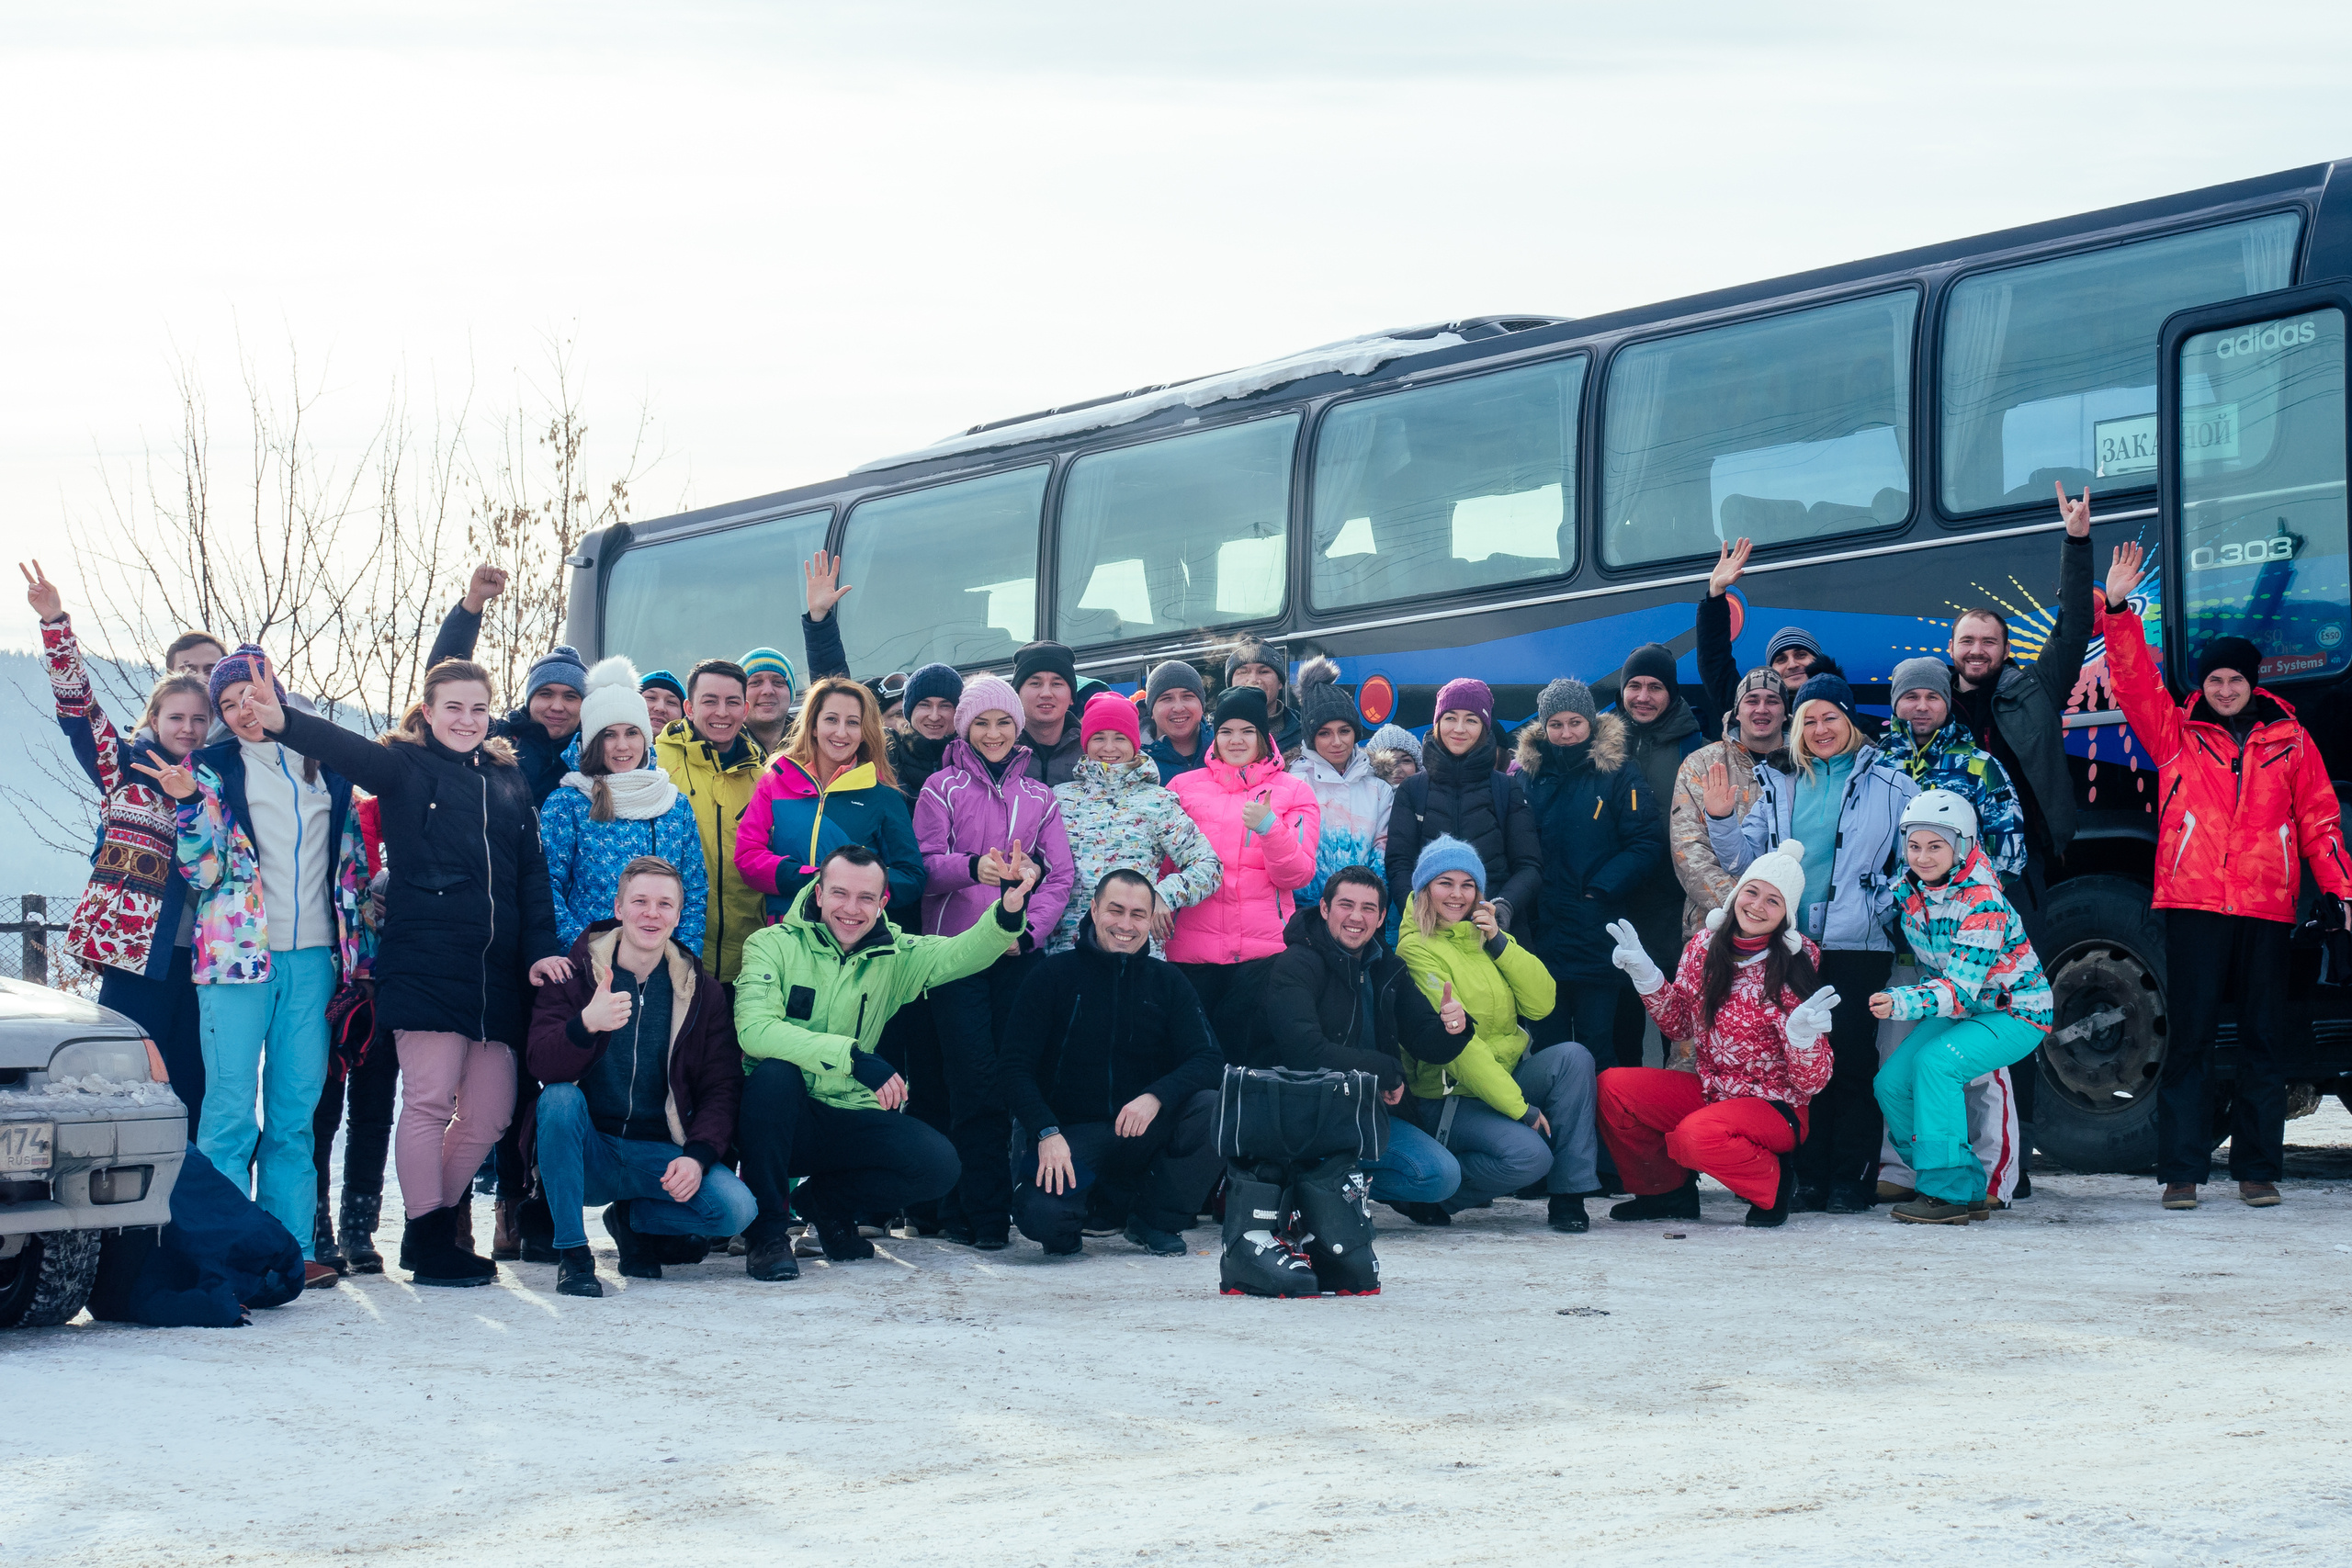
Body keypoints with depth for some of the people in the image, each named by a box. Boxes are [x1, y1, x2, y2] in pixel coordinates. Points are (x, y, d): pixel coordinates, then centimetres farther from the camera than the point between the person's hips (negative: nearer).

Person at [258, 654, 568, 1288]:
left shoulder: (509, 780, 17)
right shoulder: (405, 767, 4)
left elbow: (533, 874, 15)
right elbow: (347, 749, -16)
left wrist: (541, 949, 2)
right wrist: (285, 723, -37)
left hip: (496, 969, 5)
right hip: (424, 963, -5)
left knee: (490, 1110, 6)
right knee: (430, 1099, -6)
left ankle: (435, 1229, 21)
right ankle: (429, 1244, 4)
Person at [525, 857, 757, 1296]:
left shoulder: (701, 992, 5)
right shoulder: (574, 974, -1)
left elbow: (722, 1087, 2)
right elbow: (542, 1066, -15)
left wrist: (698, 1156, -16)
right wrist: (585, 1025, -37)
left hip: (659, 1154, 2)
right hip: (586, 1153, -1)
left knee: (737, 1208, -24)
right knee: (560, 1097, -32)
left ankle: (630, 1218, 8)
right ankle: (572, 1252, -19)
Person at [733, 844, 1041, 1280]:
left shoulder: (895, 956, 6)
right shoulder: (774, 945, -6)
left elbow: (962, 953, -11)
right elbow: (753, 1029, -23)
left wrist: (1008, 911, -34)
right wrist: (853, 1056, -32)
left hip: (848, 1121, 3)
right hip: (777, 1120, -3)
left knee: (938, 1162, -19)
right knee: (775, 1072, -35)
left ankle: (824, 1200, 9)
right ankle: (767, 1231, -20)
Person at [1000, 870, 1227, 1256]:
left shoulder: (1166, 982, 8)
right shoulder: (1053, 975, 0)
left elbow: (1208, 1060, -4)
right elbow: (1014, 1067, -5)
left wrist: (1156, 1096, -24)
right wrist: (1047, 1133, -23)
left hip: (1142, 1133, 3)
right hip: (1070, 1133, -3)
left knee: (1214, 1109, -26)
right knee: (1041, 1214, -33)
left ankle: (1155, 1221, -3)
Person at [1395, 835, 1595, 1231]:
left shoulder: (1486, 937, 12)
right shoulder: (1417, 950, -11)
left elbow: (1542, 1004, 1)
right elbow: (1452, 1043, -19)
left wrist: (1499, 943, -9)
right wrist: (1519, 1108, -20)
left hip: (1508, 1076, 7)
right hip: (1446, 1097, -7)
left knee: (1573, 1057, -20)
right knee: (1528, 1155, -30)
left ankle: (1568, 1196, -16)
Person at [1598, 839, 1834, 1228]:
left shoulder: (1794, 970, -14)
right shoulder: (1703, 947, -2)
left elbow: (1811, 1082, -13)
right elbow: (1678, 1025, 13)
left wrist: (1802, 1036, -33)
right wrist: (1645, 975, -1)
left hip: (1774, 1106, -6)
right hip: (1708, 1090, 6)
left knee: (1696, 1135, -34)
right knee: (1612, 1088, -13)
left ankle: (1772, 1183, -2)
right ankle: (1670, 1192, 9)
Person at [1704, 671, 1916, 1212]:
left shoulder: (1889, 783, 5)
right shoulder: (1778, 785, 15)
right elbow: (1744, 859, 15)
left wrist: (1887, 910, -9)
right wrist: (1721, 819, -2)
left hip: (1858, 945, -3)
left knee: (1852, 1060, -5)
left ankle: (1852, 1179, 1)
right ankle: (1811, 1177, 9)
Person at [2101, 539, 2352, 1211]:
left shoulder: (2289, 742, 12)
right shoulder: (2176, 735, 9)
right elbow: (2133, 681, -1)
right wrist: (2118, 610, -11)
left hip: (2266, 910, 1)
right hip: (2193, 905, -1)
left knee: (2263, 1042, 4)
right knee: (2188, 1040, -2)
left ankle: (2257, 1169, 11)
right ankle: (2181, 1172, 0)